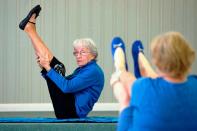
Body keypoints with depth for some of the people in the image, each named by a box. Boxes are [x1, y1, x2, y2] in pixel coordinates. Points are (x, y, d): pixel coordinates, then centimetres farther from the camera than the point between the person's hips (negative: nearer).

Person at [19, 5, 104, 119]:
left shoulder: (93, 71, -11)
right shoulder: (82, 69, 20)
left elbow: (67, 87, -23)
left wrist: (48, 67, -18)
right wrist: (45, 66, 4)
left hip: (70, 111, -9)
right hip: (70, 112, 9)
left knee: (57, 68, -13)